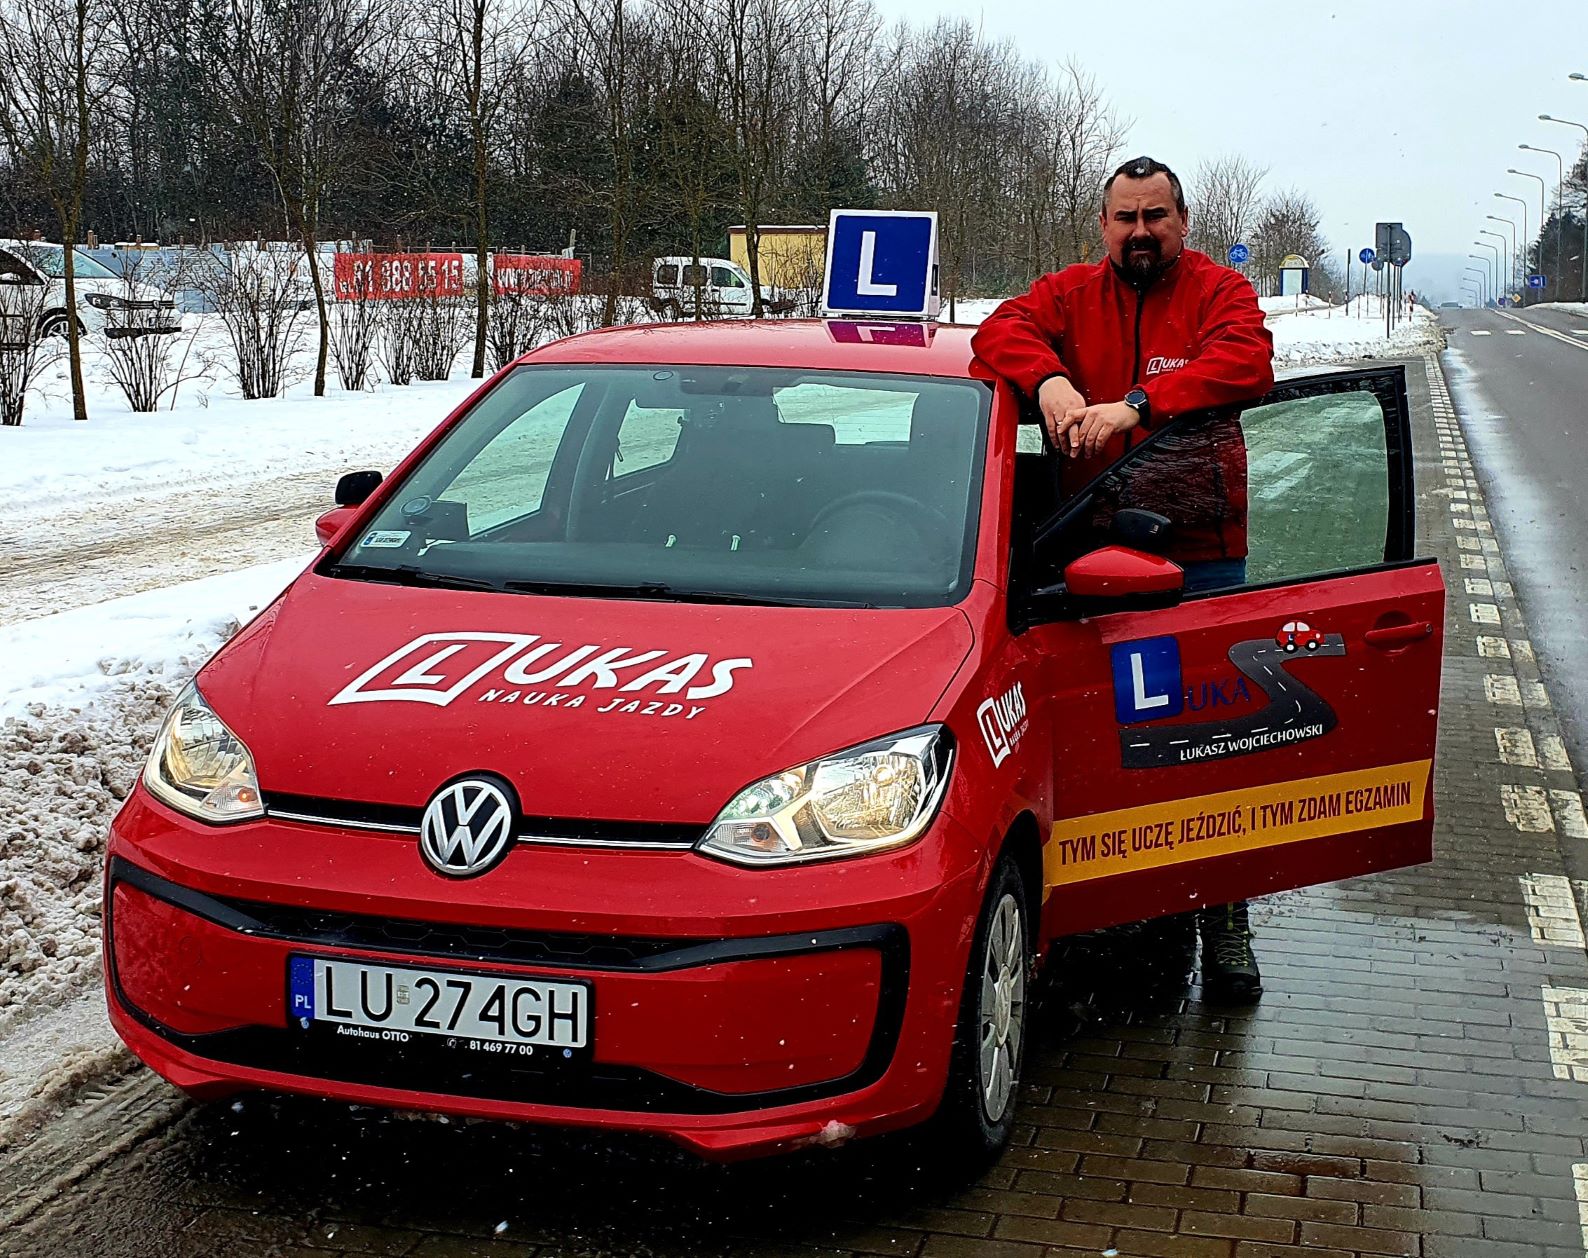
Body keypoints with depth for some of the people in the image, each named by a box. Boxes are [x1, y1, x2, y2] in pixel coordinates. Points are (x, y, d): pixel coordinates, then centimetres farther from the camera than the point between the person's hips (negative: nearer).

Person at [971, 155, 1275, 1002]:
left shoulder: (1220, 292, 4)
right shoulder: (1070, 294, 12)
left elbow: (1246, 364, -15)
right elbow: (1002, 331, -3)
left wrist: (1135, 405, -27)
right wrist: (1048, 378, -24)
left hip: (1202, 554, -2)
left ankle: (1224, 924, 8)